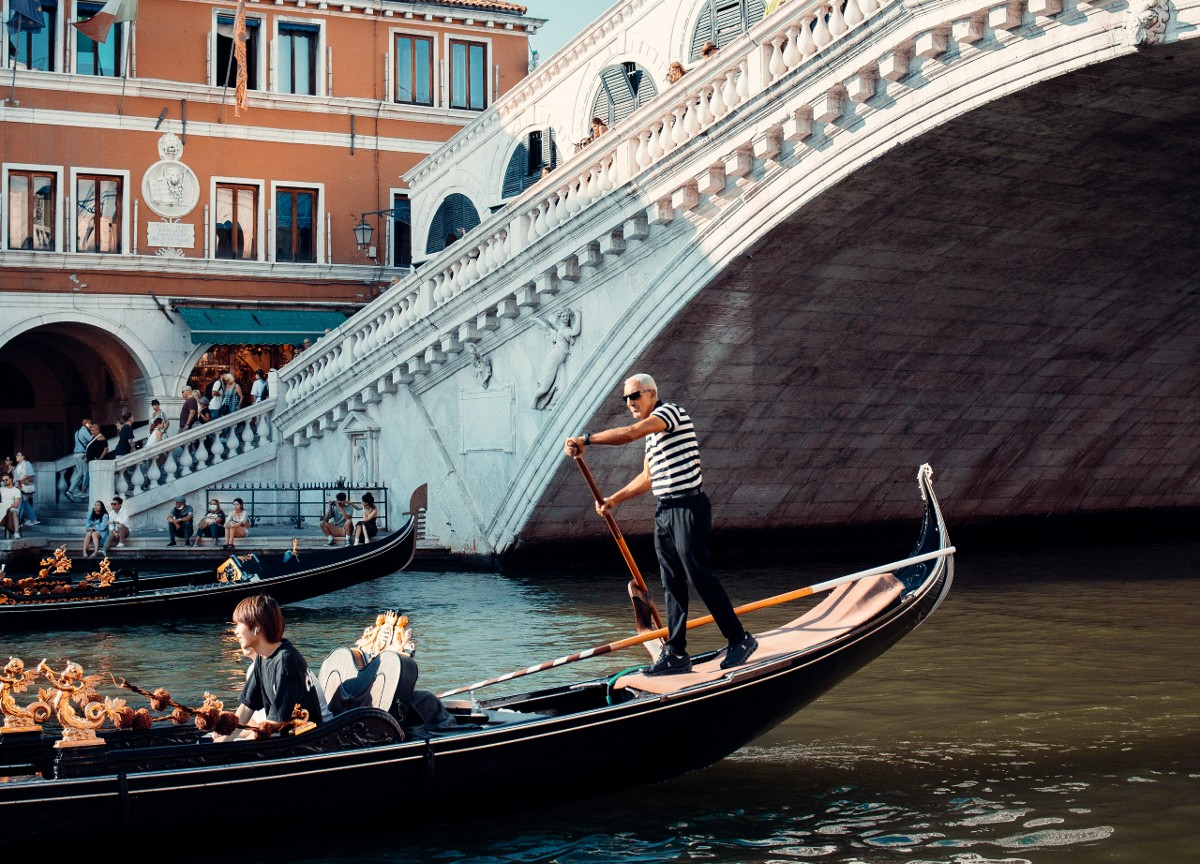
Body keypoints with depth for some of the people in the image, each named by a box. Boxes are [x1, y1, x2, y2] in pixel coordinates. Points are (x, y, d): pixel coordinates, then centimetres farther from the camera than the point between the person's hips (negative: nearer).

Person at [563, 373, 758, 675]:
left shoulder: (671, 411, -10)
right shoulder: (651, 432, 19)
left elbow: (629, 433, -24)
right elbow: (648, 477, 27)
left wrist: (586, 439, -23)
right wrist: (614, 499, 21)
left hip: (687, 507, -9)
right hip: (664, 512, 9)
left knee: (699, 577, -8)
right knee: (672, 584, 8)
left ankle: (739, 640, 2)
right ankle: (676, 653, 11)